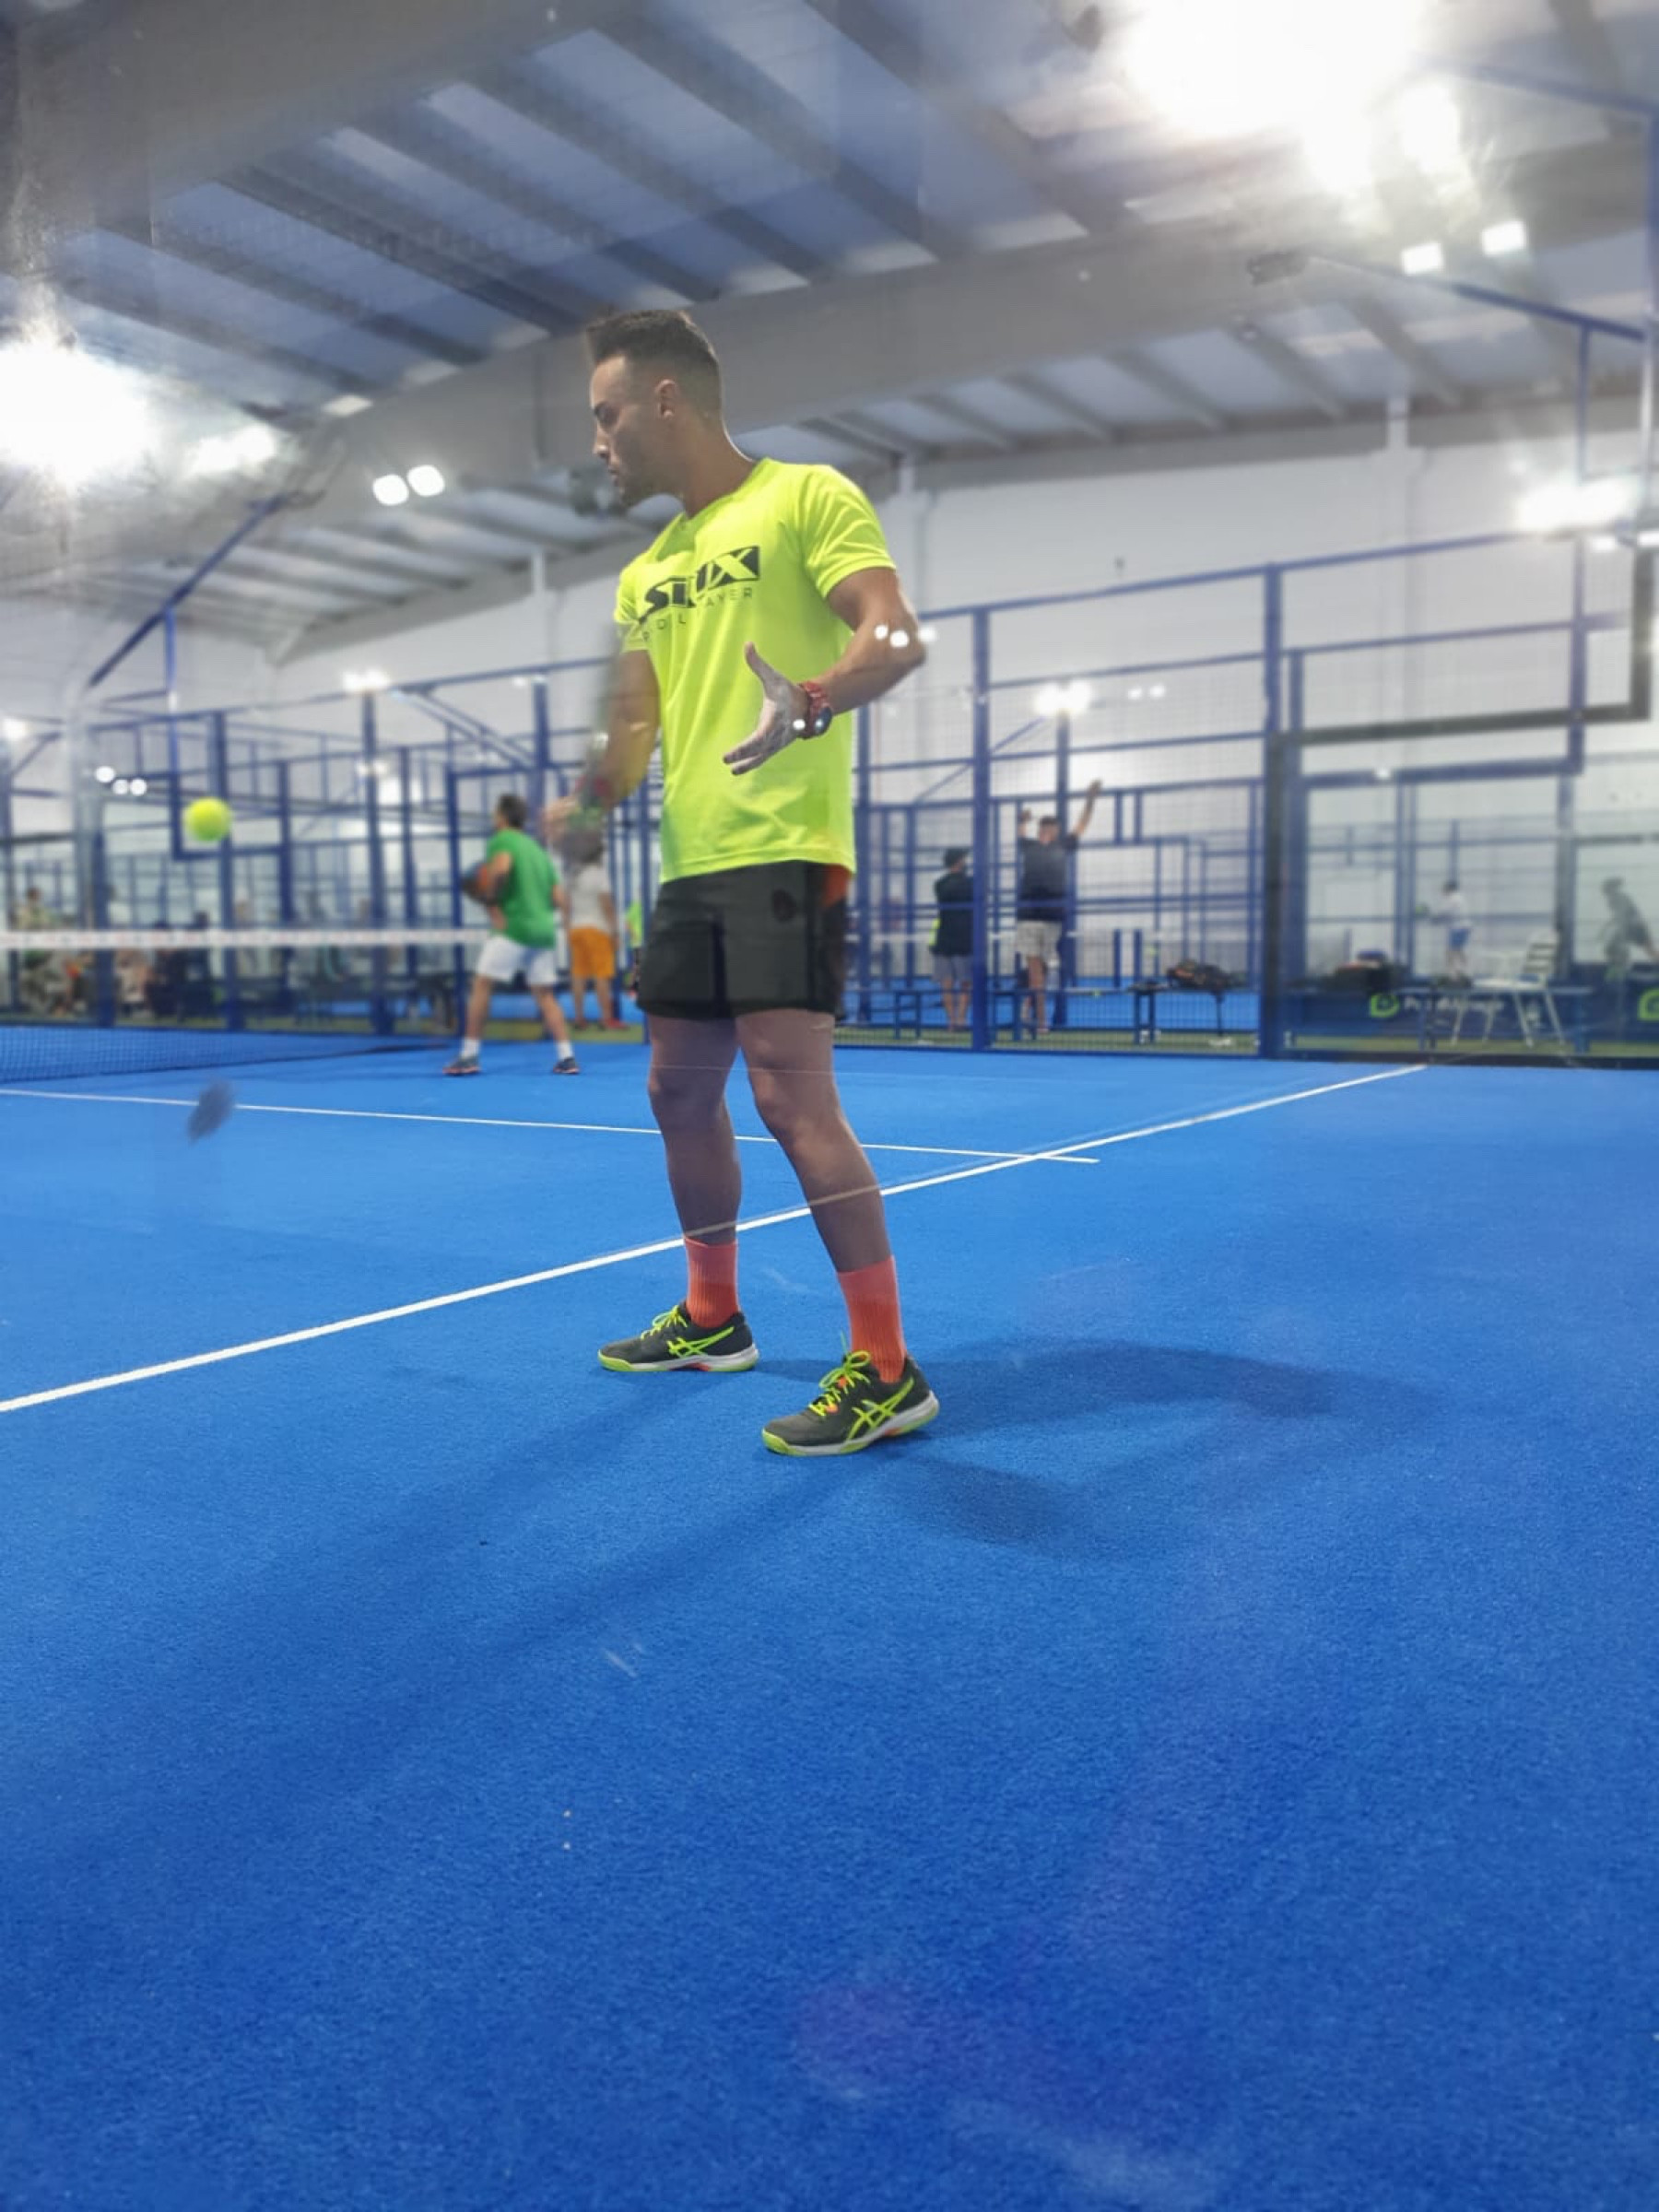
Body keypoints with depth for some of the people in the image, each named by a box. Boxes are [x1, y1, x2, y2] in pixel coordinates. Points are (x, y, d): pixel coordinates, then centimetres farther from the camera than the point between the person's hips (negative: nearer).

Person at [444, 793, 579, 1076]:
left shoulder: (501, 840, 0)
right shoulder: (538, 850, 20)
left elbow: (500, 866, -24)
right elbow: (559, 899, 15)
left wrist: (492, 903, -11)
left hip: (513, 928, -6)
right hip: (544, 930, 6)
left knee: (481, 985, 1)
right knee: (545, 995, 8)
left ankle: (469, 1055, -1)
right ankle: (566, 1058, 0)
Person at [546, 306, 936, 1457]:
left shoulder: (806, 498, -2)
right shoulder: (645, 575, 21)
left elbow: (897, 635, -15)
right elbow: (634, 726, 18)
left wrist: (810, 703, -35)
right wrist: (578, 804, -2)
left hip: (787, 853, -8)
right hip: (691, 865, 9)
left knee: (794, 1097, -15)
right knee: (681, 1095, 13)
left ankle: (887, 1369, -6)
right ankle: (713, 1316, 31)